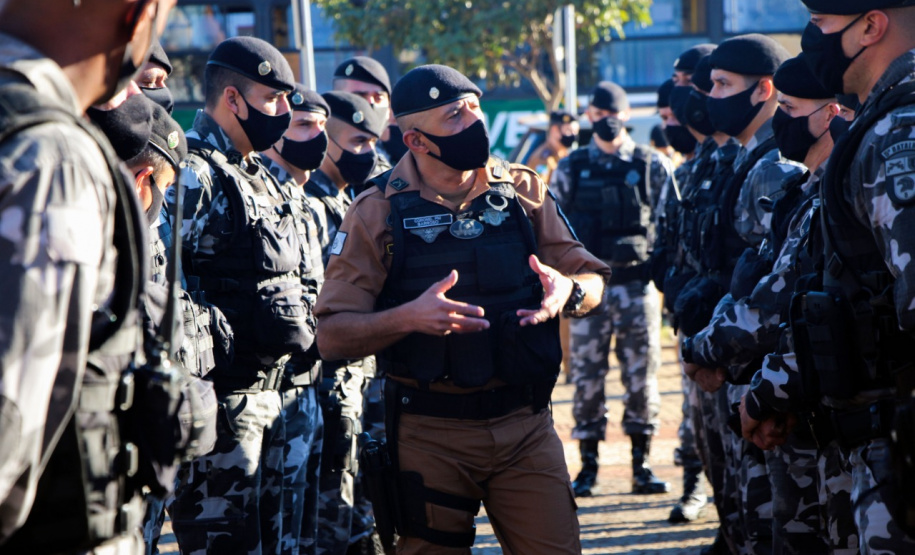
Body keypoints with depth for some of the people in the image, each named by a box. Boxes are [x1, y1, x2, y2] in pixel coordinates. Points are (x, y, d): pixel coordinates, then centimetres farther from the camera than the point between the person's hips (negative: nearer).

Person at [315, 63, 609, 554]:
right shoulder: (378, 213, -5)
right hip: (429, 434, -2)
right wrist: (409, 317, -25)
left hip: (525, 423, 2)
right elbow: (332, 337, -9)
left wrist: (568, 290, -14)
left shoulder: (524, 191, 5)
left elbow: (593, 282, 9)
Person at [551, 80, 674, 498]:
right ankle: (587, 467, 8)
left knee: (641, 373, 1)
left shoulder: (652, 166, 4)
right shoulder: (570, 169, 8)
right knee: (586, 374, 1)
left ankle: (641, 465, 9)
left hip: (637, 284, -1)